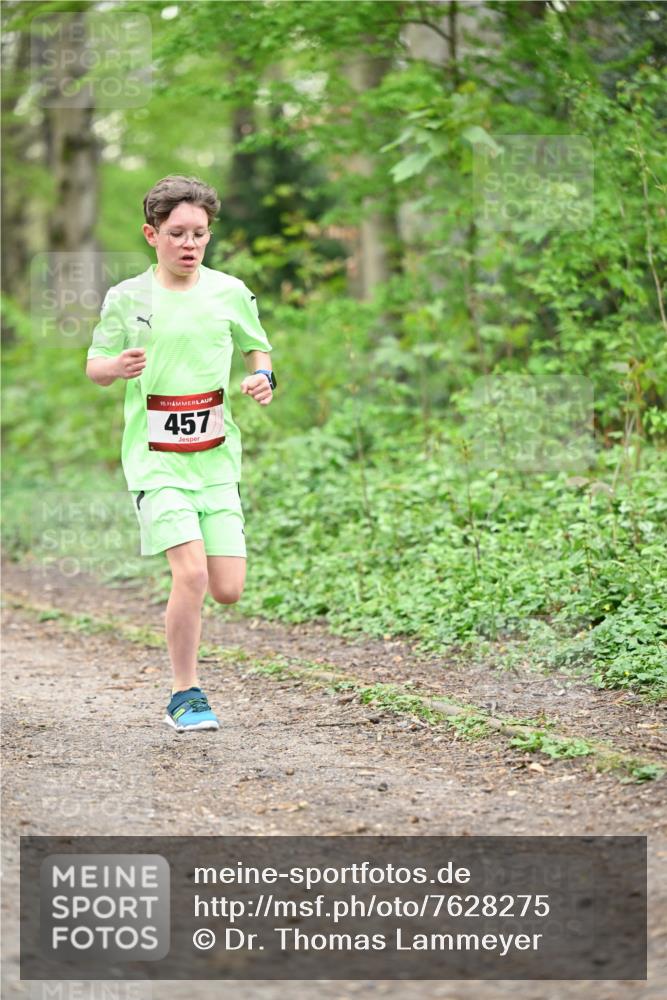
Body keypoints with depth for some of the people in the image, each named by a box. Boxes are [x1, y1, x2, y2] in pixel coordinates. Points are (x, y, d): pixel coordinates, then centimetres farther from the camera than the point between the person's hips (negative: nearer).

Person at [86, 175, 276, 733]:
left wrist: (263, 378, -2)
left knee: (228, 590, -4)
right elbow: (95, 367, 9)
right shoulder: (126, 299, -1)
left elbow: (257, 349, 20)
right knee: (192, 573, -19)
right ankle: (185, 695, -2)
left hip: (217, 460, 3)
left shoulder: (230, 292, 5)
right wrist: (118, 366, -14)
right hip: (156, 461, -3)